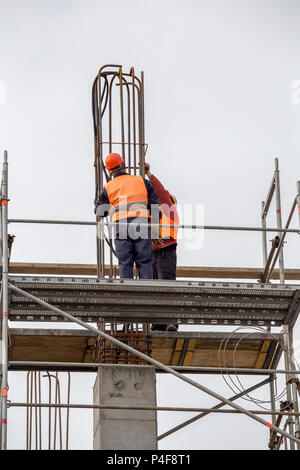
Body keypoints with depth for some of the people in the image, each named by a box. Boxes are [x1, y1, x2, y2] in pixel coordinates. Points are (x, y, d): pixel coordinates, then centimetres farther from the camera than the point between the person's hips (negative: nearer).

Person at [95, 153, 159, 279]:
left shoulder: (108, 187, 9)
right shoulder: (142, 181, 12)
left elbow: (100, 212, 13)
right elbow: (155, 204, 7)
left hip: (121, 227, 0)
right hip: (142, 228, 1)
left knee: (125, 264, 2)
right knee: (144, 263, 2)